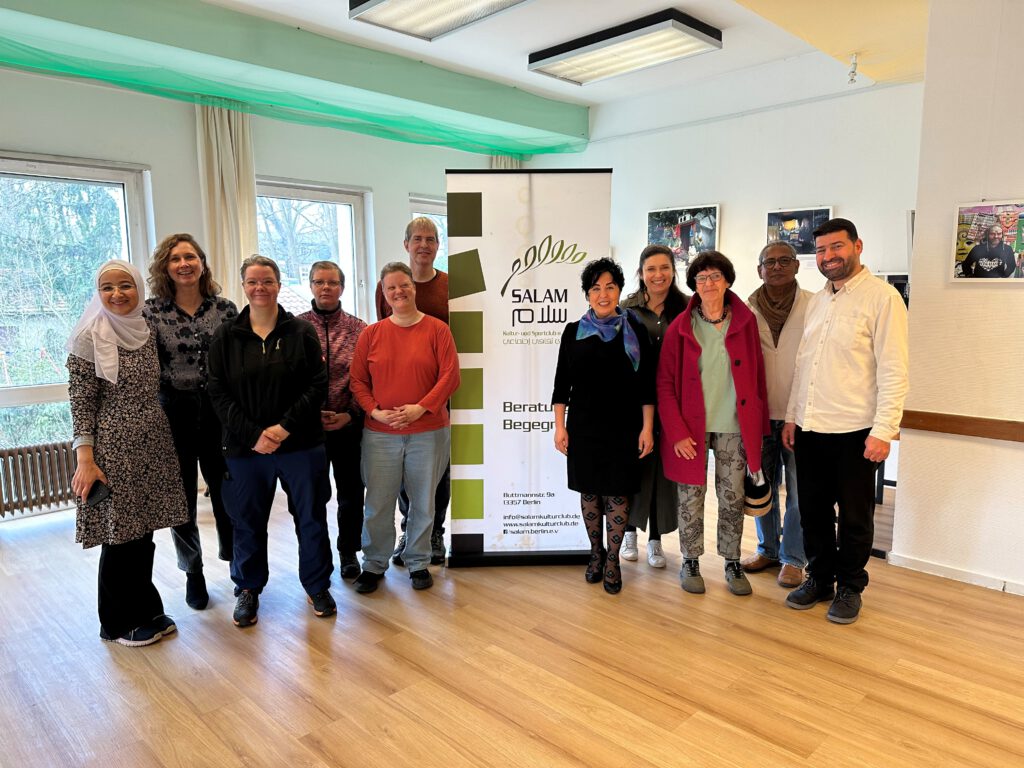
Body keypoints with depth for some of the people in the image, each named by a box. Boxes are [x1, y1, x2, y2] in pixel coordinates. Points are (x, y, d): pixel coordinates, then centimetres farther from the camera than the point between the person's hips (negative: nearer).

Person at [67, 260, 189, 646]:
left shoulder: (148, 331, 7)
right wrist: (85, 459, -16)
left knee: (143, 531, 13)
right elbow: (81, 402, -10)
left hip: (152, 445, 5)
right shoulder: (89, 337, -9)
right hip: (113, 449, -5)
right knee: (119, 535, 5)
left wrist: (162, 436, 8)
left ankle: (145, 610, 29)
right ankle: (118, 622, 23)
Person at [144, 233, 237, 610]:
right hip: (173, 414, -1)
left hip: (219, 411, 1)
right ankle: (193, 572, 29)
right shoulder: (151, 311, -3)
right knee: (181, 498, 10)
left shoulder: (224, 308, 1)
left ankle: (233, 556, 32)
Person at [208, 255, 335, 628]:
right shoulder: (225, 337, 3)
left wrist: (285, 427, -14)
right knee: (248, 521, 12)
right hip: (245, 447, 1)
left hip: (300, 444, 0)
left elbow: (318, 385, -5)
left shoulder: (301, 332, 0)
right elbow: (219, 393, -2)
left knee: (311, 518, 9)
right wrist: (253, 435, -13)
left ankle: (317, 586, 27)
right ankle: (247, 590, 32)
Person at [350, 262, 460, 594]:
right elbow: (357, 380, 4)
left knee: (423, 502, 11)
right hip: (380, 433, 1)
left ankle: (418, 563, 29)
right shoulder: (371, 334, 4)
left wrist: (421, 408, -16)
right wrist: (375, 411, -11)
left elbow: (450, 376, -7)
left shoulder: (437, 329, -2)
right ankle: (373, 565, 26)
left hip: (428, 432, -1)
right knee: (377, 503, 7)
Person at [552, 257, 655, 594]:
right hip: (583, 425, 1)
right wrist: (559, 426, 0)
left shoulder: (635, 330, 0)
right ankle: (596, 552, 28)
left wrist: (647, 428, -4)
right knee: (589, 491, 9)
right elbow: (562, 382, 5)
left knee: (617, 493, 4)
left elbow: (646, 383, 1)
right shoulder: (574, 332, 3)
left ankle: (612, 560, 17)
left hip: (623, 426, -1)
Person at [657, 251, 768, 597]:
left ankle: (732, 563, 26)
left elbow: (758, 377, 5)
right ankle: (690, 562, 24)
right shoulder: (680, 328, -2)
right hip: (691, 428, -1)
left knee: (733, 497, 9)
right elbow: (665, 383, -3)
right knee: (691, 496, 6)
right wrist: (677, 432, -10)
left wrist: (760, 425, 2)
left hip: (734, 427, 1)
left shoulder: (745, 321, 2)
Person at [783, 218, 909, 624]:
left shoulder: (881, 297, -8)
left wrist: (883, 430, -17)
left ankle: (849, 587, 25)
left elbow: (894, 371, -13)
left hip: (854, 431, -6)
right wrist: (791, 416, 13)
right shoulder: (817, 301, 13)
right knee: (813, 510, 14)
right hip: (809, 428, 6)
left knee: (854, 517, 8)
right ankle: (819, 579, 30)